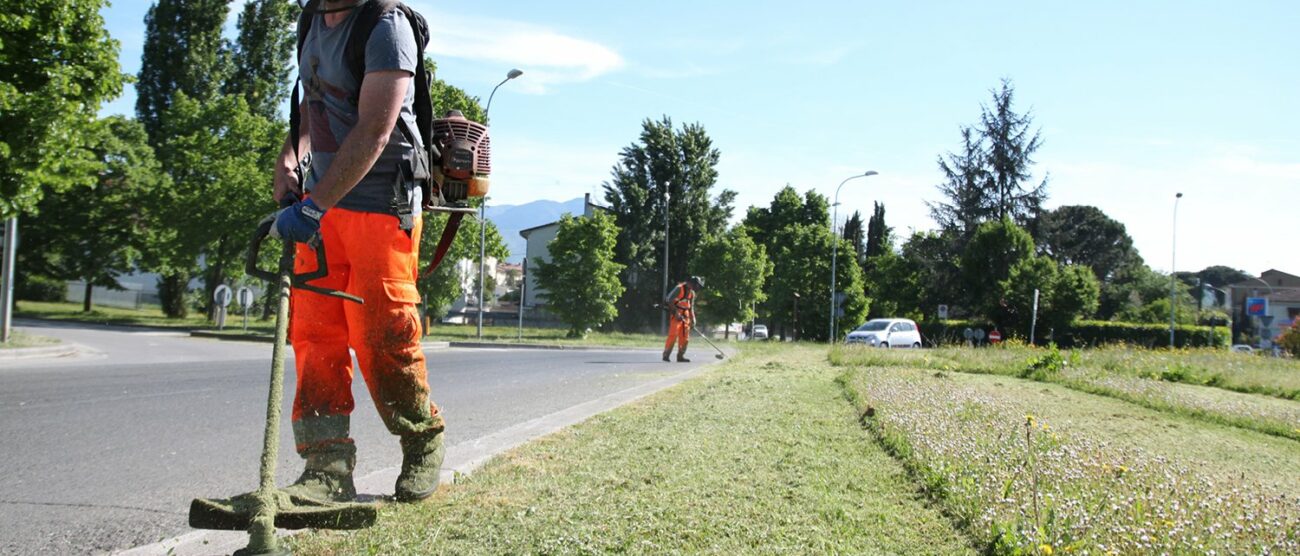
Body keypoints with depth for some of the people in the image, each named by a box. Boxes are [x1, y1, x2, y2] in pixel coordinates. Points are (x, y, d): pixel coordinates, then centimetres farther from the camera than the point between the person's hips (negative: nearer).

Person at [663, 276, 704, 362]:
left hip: (685, 315, 8)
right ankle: (666, 354, -9)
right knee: (673, 334, -14)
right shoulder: (679, 288, -11)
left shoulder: (692, 293, 14)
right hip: (675, 314, -8)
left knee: (685, 337, 5)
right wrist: (676, 313, -19)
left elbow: (691, 307, 19)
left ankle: (680, 356, 13)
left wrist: (692, 320, 11)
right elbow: (670, 301, -15)